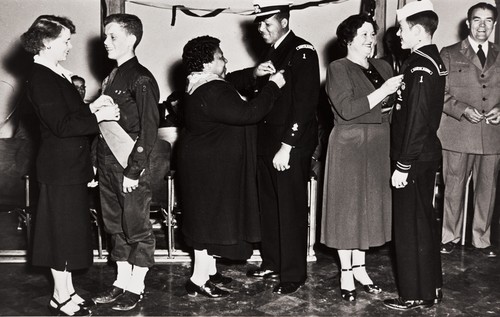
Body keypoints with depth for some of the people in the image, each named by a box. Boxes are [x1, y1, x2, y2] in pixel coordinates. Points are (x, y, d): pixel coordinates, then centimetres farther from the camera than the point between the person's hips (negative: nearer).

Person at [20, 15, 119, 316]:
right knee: (63, 229, 0)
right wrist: (98, 116, -18)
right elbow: (62, 125, -23)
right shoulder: (42, 79, -17)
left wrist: (92, 107, -1)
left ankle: (67, 290, 27)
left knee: (70, 229, 15)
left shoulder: (57, 75, 13)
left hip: (71, 165, 10)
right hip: (60, 166, -10)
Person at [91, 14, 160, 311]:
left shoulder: (141, 79, -11)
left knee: (137, 226, 4)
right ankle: (122, 280, 27)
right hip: (108, 163, 8)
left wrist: (134, 171, -16)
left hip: (131, 165, -8)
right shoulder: (112, 78, 13)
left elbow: (149, 129, -14)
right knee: (116, 225, 14)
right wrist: (99, 163, 10)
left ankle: (136, 286, 16)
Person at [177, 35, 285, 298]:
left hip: (206, 163, 11)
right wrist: (273, 85, -21)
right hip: (210, 166, -11)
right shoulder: (212, 92, -26)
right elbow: (248, 113, -31)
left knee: (208, 216, 18)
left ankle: (209, 270, 30)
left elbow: (230, 85, 26)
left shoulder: (201, 85, 8)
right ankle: (199, 279, 6)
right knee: (211, 217, -3)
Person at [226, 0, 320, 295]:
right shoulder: (274, 52, 15)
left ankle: (293, 273, 10)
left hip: (292, 145, -8)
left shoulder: (303, 52, -11)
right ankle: (272, 262, 27)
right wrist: (254, 73, -7)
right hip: (268, 141, 8)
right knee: (269, 206, 14)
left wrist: (287, 147, -21)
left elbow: (305, 104, -18)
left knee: (291, 210, 0)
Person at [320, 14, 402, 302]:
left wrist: (396, 99, -9)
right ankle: (346, 273, 14)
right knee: (347, 207, 2)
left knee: (371, 206, 11)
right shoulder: (338, 69, -7)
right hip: (349, 146, -6)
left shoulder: (384, 67, 11)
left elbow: (394, 106, 14)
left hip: (379, 147, 6)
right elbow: (347, 109, -19)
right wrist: (382, 93, -22)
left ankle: (360, 267, 24)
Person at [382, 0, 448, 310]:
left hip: (414, 158, -10)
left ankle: (415, 295, 13)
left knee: (410, 226, 1)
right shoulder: (434, 59, 10)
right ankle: (432, 287, 31)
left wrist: (403, 166, -21)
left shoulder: (420, 64, -20)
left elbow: (416, 120, -24)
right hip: (428, 153, 10)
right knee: (426, 221, 18)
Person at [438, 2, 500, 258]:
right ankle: (450, 236, 17)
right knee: (453, 188, 1)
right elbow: (440, 93, 0)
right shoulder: (449, 54, 5)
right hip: (458, 133, -3)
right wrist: (463, 110, -14)